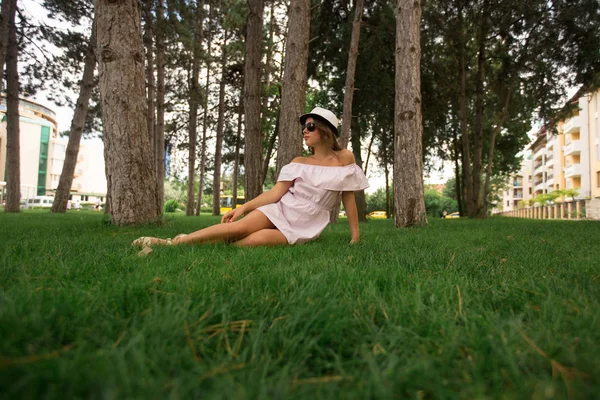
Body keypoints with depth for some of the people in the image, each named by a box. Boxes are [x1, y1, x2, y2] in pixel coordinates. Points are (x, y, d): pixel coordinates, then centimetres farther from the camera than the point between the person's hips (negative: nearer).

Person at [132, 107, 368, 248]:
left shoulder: (344, 158, 1)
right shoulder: (299, 163, 7)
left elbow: (349, 198, 3)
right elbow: (275, 193, -1)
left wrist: (355, 236, 1)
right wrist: (243, 207, -12)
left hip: (304, 227, -1)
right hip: (281, 210, 2)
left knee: (256, 240, -30)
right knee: (240, 226, -26)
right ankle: (171, 242, -25)